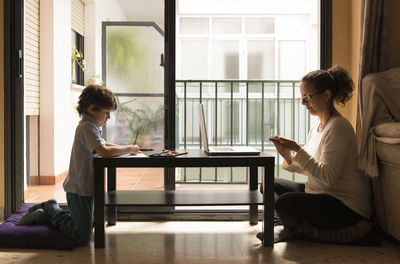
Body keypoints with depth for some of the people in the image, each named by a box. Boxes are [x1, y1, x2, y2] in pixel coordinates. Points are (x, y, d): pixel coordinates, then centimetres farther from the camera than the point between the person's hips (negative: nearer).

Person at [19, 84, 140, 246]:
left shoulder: (91, 125, 15)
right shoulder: (87, 127, -18)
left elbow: (104, 145, 28)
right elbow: (104, 151, -32)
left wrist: (126, 149, 12)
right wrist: (128, 149, -18)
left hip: (85, 188, 11)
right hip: (80, 189, -11)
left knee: (88, 225, 25)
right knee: (82, 239, -10)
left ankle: (49, 209, 27)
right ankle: (52, 210, 5)